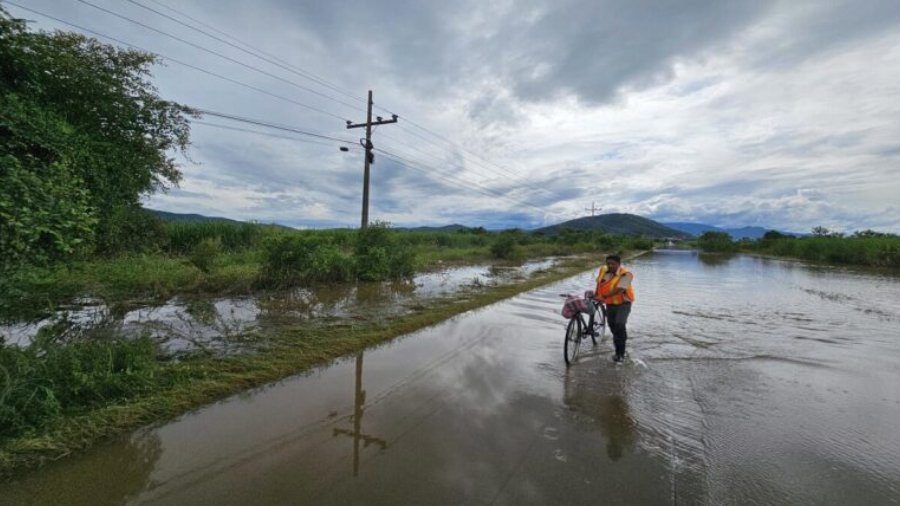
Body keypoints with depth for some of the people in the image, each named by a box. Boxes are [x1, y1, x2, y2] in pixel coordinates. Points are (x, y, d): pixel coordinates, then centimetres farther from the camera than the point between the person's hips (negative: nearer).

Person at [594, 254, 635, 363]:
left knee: (619, 325, -22)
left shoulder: (626, 274, -21)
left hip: (623, 303, -6)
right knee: (612, 326, 13)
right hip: (610, 304, 6)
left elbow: (618, 290, -32)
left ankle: (620, 353, -7)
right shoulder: (603, 270, -4)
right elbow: (599, 283, 14)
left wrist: (603, 297, -40)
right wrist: (596, 295, 16)